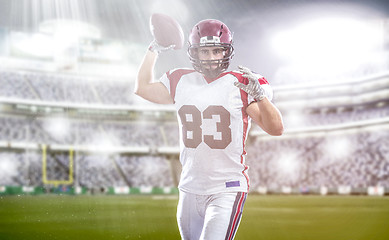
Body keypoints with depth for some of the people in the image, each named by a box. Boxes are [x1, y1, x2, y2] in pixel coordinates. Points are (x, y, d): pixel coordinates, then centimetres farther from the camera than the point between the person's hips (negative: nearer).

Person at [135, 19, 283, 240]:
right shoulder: (181, 81, 7)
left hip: (227, 190, -5)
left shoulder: (241, 85, -5)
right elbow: (143, 88, 23)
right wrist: (154, 50, 20)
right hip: (189, 190, 5)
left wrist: (260, 95, -25)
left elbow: (276, 128, -10)